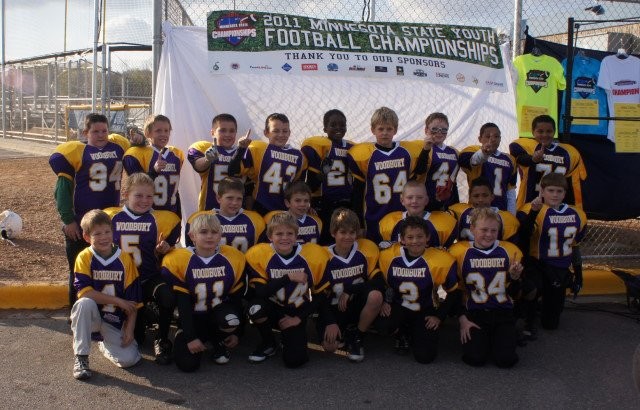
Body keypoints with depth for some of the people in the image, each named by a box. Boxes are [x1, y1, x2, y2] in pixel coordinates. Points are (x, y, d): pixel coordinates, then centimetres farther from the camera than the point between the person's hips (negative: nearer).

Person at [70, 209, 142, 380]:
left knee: (129, 359, -18)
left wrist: (130, 329, -11)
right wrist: (118, 301, -19)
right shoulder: (84, 257, -8)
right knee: (84, 303, -36)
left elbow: (133, 299, -4)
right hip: (93, 316, -1)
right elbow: (84, 291, -19)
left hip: (116, 321, 1)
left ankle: (105, 345, 19)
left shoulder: (125, 259, -5)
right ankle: (81, 358, -21)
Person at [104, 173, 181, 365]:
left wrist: (163, 250, -14)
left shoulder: (160, 220, 1)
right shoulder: (111, 218, 3)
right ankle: (142, 317, 26)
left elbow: (166, 256, 8)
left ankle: (162, 341, -9)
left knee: (168, 296, -35)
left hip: (150, 279, -1)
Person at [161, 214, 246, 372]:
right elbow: (182, 304, -13)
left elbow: (236, 298, 1)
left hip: (219, 313, 1)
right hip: (192, 319, -1)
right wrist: (191, 337, -15)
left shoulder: (234, 258, -8)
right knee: (187, 363, -20)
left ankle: (220, 344, 0)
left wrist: (235, 332, 2)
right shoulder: (178, 260, -13)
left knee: (230, 319, -36)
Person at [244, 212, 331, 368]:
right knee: (256, 308, -35)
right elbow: (259, 292, -24)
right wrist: (288, 278, -28)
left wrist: (299, 318, -7)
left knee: (294, 360, -20)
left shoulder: (314, 255, -12)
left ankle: (291, 339, 18)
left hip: (296, 313, 0)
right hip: (273, 309, 1)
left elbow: (321, 295, -4)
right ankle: (268, 344, -2)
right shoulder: (258, 255, -15)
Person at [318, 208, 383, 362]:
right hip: (334, 309, 0)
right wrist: (330, 322, -14)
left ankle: (357, 336, -7)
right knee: (329, 346, -24)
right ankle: (343, 331, 15)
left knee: (375, 296, -33)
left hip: (358, 304, 1)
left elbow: (379, 282, -13)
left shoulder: (367, 250, -8)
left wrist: (350, 291, -19)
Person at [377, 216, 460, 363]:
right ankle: (402, 335, 6)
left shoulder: (441, 260, -19)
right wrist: (383, 302, -10)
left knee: (425, 356, -16)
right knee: (384, 323, -33)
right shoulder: (389, 256, -14)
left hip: (425, 312, -1)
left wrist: (439, 316, -8)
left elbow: (453, 293, -6)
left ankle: (416, 334, 22)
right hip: (398, 307, 1)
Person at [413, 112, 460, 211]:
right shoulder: (426, 150, -7)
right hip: (428, 204, -7)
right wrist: (426, 149, -36)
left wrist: (456, 205, 21)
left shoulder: (454, 152, 13)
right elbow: (419, 172, -26)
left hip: (449, 204, 7)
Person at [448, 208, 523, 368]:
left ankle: (507, 336, 17)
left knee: (506, 359, -16)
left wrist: (515, 278, -11)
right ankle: (477, 337, 14)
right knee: (475, 358, -20)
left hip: (503, 312, 1)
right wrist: (462, 319, -4)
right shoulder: (459, 251, -4)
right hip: (474, 313, -1)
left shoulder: (510, 251, 3)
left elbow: (514, 294, 9)